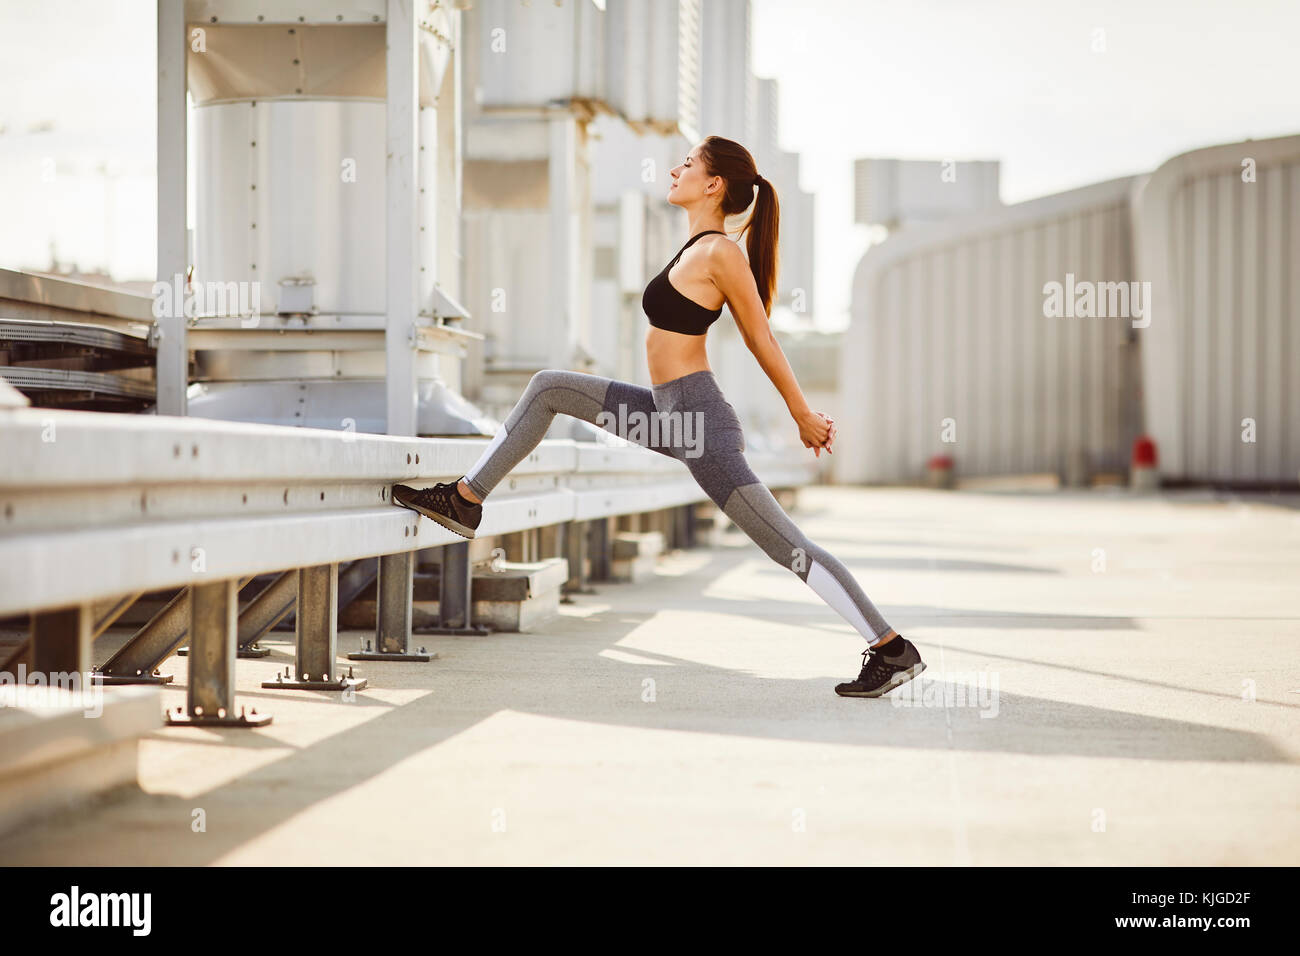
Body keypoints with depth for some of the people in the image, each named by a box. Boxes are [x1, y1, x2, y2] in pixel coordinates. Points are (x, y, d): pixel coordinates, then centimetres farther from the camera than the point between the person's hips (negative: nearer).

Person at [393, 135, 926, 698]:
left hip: (700, 421, -10)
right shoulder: (700, 248, 14)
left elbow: (763, 341, -10)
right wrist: (801, 416, 19)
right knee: (549, 388, 14)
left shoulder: (720, 254, -14)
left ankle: (892, 650, -5)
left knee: (787, 547, -9)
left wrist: (804, 417, -4)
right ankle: (465, 501, 17)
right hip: (672, 415, 10)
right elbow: (755, 341, 17)